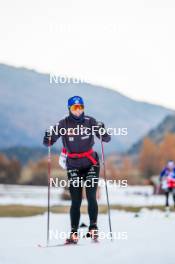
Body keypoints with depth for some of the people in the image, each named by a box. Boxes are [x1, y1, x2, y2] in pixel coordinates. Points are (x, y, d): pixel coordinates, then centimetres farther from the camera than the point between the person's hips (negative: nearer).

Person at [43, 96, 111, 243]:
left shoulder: (90, 122, -2)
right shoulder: (63, 124, -3)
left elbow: (107, 139, -4)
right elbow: (48, 142, -3)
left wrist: (102, 131, -25)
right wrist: (48, 138, -26)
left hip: (91, 163, 0)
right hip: (73, 166, 0)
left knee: (91, 197, -10)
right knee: (76, 201, -3)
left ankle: (93, 228, -1)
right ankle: (74, 233, 1)